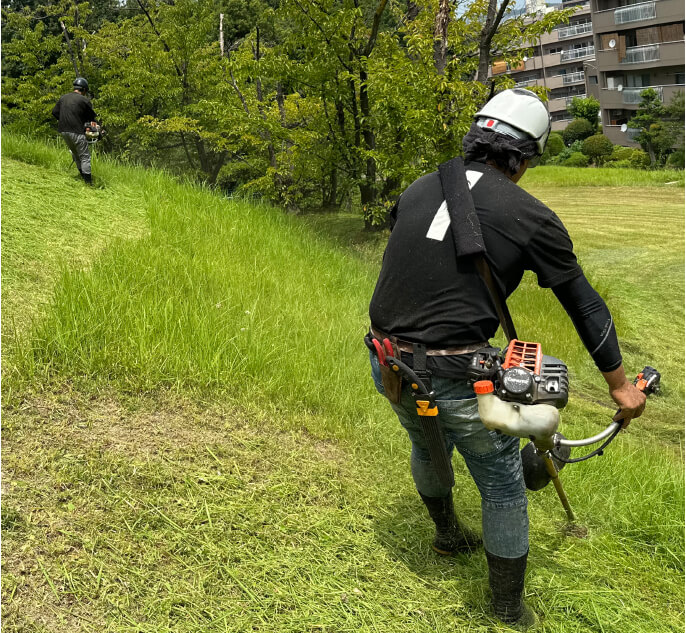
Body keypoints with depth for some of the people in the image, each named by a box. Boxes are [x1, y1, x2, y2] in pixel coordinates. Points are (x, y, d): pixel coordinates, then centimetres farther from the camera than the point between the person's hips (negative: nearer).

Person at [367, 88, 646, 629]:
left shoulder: (418, 189, 9)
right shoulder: (530, 215, -5)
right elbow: (585, 305, 4)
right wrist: (621, 385, 17)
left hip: (387, 363, 6)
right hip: (454, 378, -6)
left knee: (427, 445, 34)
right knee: (504, 490, 16)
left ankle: (449, 535, 60)